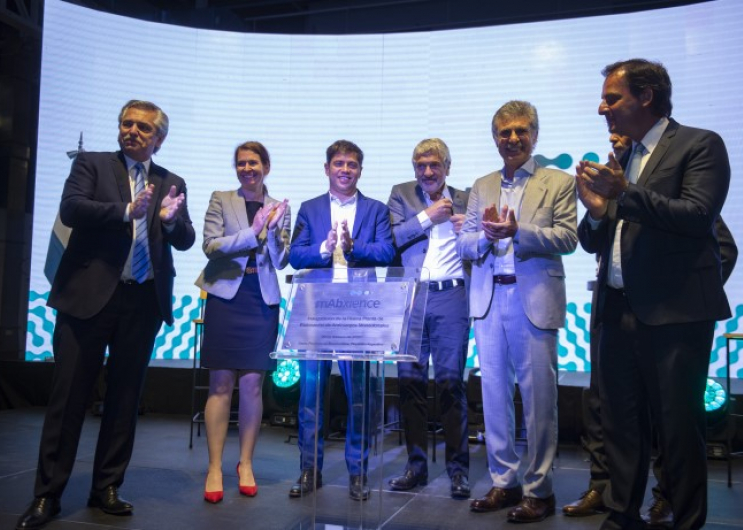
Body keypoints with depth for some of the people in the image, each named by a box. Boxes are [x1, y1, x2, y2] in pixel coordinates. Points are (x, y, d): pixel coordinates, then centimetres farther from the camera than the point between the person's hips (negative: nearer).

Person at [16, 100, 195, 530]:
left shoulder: (172, 183, 13)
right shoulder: (92, 164, 6)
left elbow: (185, 241, 6)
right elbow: (70, 209, -10)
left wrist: (172, 220, -15)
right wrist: (126, 210, -21)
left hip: (144, 301, 3)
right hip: (89, 295, -3)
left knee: (125, 398, 9)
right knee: (69, 395, 1)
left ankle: (107, 488, 21)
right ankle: (48, 494, 11)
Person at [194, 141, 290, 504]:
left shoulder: (279, 208, 10)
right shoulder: (221, 200, 6)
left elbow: (281, 260, 5)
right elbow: (211, 245, -6)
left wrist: (273, 230, -11)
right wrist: (253, 233, -14)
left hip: (262, 301, 1)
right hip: (226, 297, -1)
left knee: (252, 384, 4)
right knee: (221, 383, -1)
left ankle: (246, 464, 16)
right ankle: (215, 468, 5)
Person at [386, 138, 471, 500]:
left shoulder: (464, 200, 12)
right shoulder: (401, 195, 11)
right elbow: (390, 239, -2)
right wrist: (428, 216, -6)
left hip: (451, 297, -1)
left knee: (451, 381, -2)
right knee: (410, 381, 4)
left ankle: (458, 468, 8)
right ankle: (416, 465, 16)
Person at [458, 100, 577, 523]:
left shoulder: (559, 183, 4)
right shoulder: (481, 187, 15)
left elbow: (567, 237, -8)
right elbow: (464, 245, 8)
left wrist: (516, 230, -20)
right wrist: (486, 236, -14)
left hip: (535, 301, -4)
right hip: (489, 301, 4)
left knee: (539, 397, 0)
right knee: (495, 395, 9)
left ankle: (539, 490, 12)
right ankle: (504, 483, 21)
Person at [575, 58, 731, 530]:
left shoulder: (700, 145, -2)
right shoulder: (618, 160, 15)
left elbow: (698, 215, -17)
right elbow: (594, 242, 15)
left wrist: (626, 193, -22)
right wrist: (597, 209, -5)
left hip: (674, 312, -6)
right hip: (619, 311, 6)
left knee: (679, 425, 2)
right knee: (621, 423, 12)